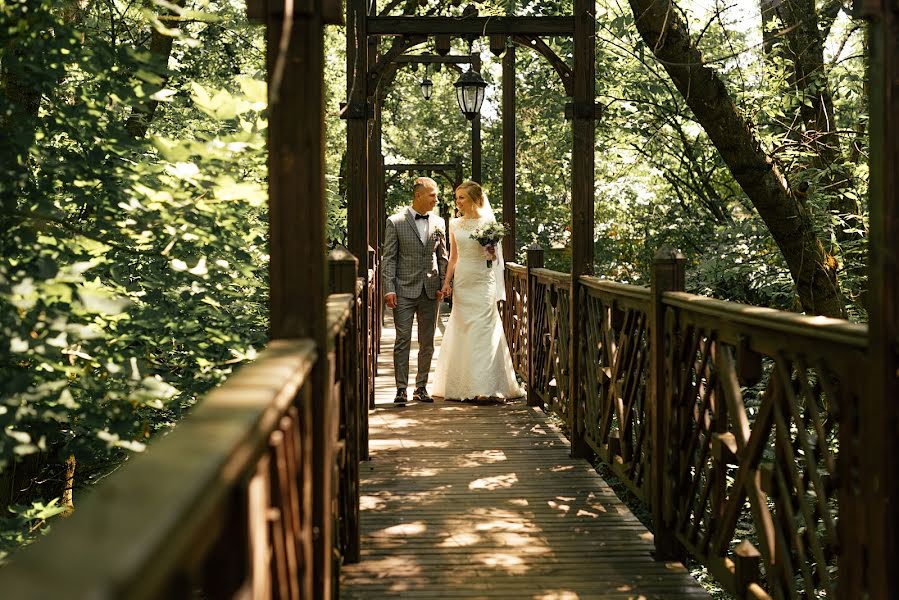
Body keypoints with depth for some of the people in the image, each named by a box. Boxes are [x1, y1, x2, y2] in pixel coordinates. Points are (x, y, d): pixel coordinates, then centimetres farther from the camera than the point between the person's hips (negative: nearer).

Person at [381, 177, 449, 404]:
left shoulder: (439, 223, 9)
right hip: (404, 290, -4)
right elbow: (388, 258, -3)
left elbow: (442, 257, 13)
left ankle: (421, 387, 16)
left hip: (430, 291, 4)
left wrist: (442, 285, 3)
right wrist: (389, 289, -10)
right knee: (403, 340, -4)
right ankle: (401, 389, 1)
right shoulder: (396, 222, -2)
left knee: (427, 343, 8)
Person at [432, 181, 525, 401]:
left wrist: (492, 253, -19)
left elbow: (495, 259, 3)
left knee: (482, 331, -7)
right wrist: (447, 282, 4)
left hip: (482, 283, -4)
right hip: (461, 282, 4)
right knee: (462, 331, 5)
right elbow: (453, 258, 14)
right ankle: (463, 385, 13)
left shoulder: (488, 222, -2)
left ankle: (483, 386, -7)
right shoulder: (454, 224, 9)